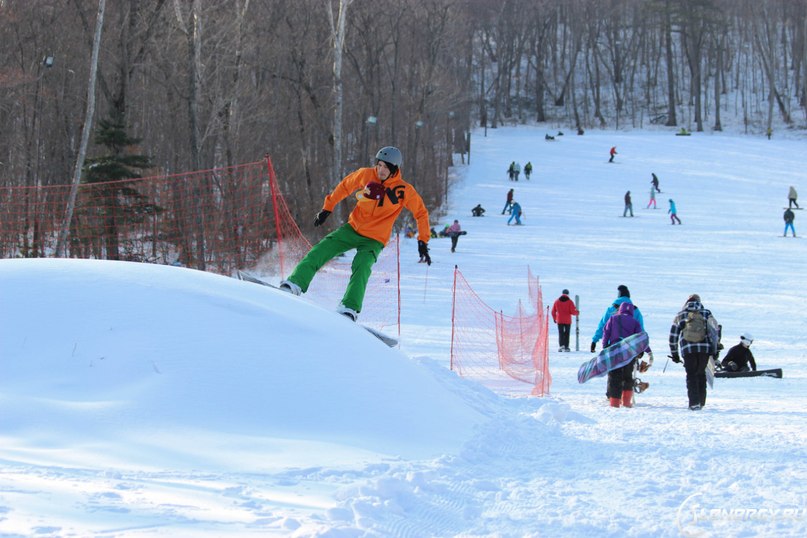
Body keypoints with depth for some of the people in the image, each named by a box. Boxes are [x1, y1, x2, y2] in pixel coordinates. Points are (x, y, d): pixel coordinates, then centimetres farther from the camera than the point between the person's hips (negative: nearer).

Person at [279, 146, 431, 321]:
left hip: (374, 240, -4)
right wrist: (327, 208, 10)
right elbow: (345, 186, 10)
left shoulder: (404, 190, -14)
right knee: (319, 252, -9)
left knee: (361, 267, -29)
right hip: (353, 228, 4)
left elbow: (421, 213, -1)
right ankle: (294, 284, -7)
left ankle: (349, 309, -34)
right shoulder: (366, 175, -8)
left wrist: (423, 241, -5)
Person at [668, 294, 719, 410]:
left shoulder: (680, 316, 11)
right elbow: (715, 331, 6)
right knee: (701, 374, 16)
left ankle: (694, 402, -8)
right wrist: (715, 350, 12)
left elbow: (673, 336, 13)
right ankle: (701, 402, 17)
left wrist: (674, 353, 20)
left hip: (688, 350, -1)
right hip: (705, 348, 1)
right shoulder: (706, 314, 10)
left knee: (691, 375, 5)